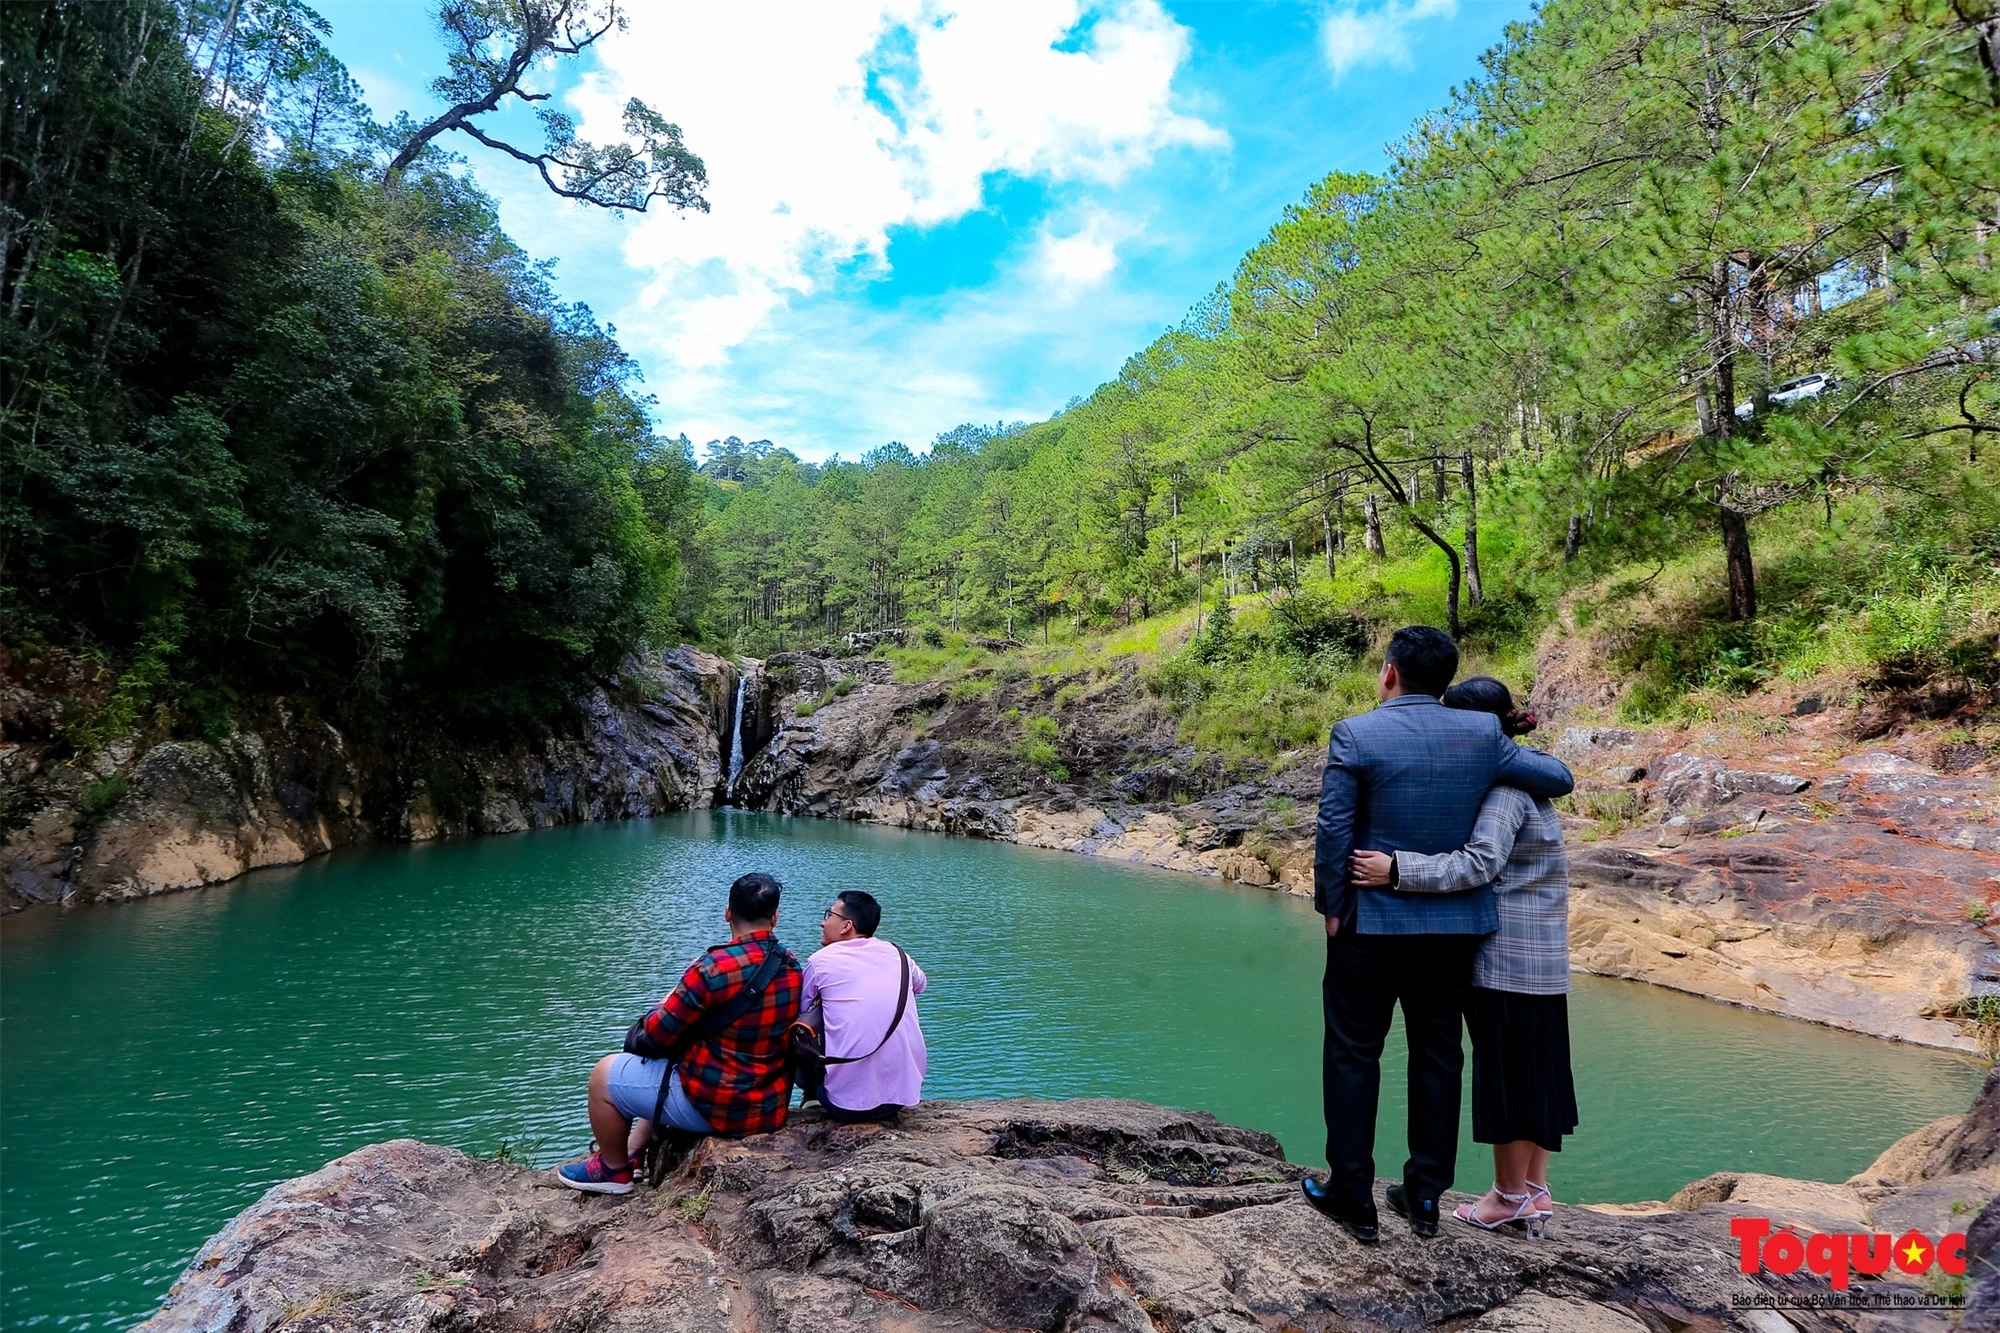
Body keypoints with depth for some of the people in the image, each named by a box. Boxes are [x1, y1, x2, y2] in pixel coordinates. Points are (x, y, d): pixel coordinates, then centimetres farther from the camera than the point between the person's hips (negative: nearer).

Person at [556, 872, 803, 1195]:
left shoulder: (715, 968, -24)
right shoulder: (794, 969, -2)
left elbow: (655, 1035, -14)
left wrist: (666, 1005, 6)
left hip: (718, 1107, -7)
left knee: (604, 1074, 11)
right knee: (669, 1058, 33)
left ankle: (614, 1170, 30)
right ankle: (631, 1149, 42)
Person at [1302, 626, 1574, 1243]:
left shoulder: (1354, 734, -12)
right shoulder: (1482, 733, -2)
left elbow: (1333, 830, -13)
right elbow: (1558, 779, 8)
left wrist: (1331, 908, -3)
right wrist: (1516, 747, 26)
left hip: (1371, 921, -3)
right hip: (1454, 925, 4)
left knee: (1353, 1054, 9)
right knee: (1437, 1055, 15)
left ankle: (1352, 1193, 16)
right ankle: (1425, 1195, 25)